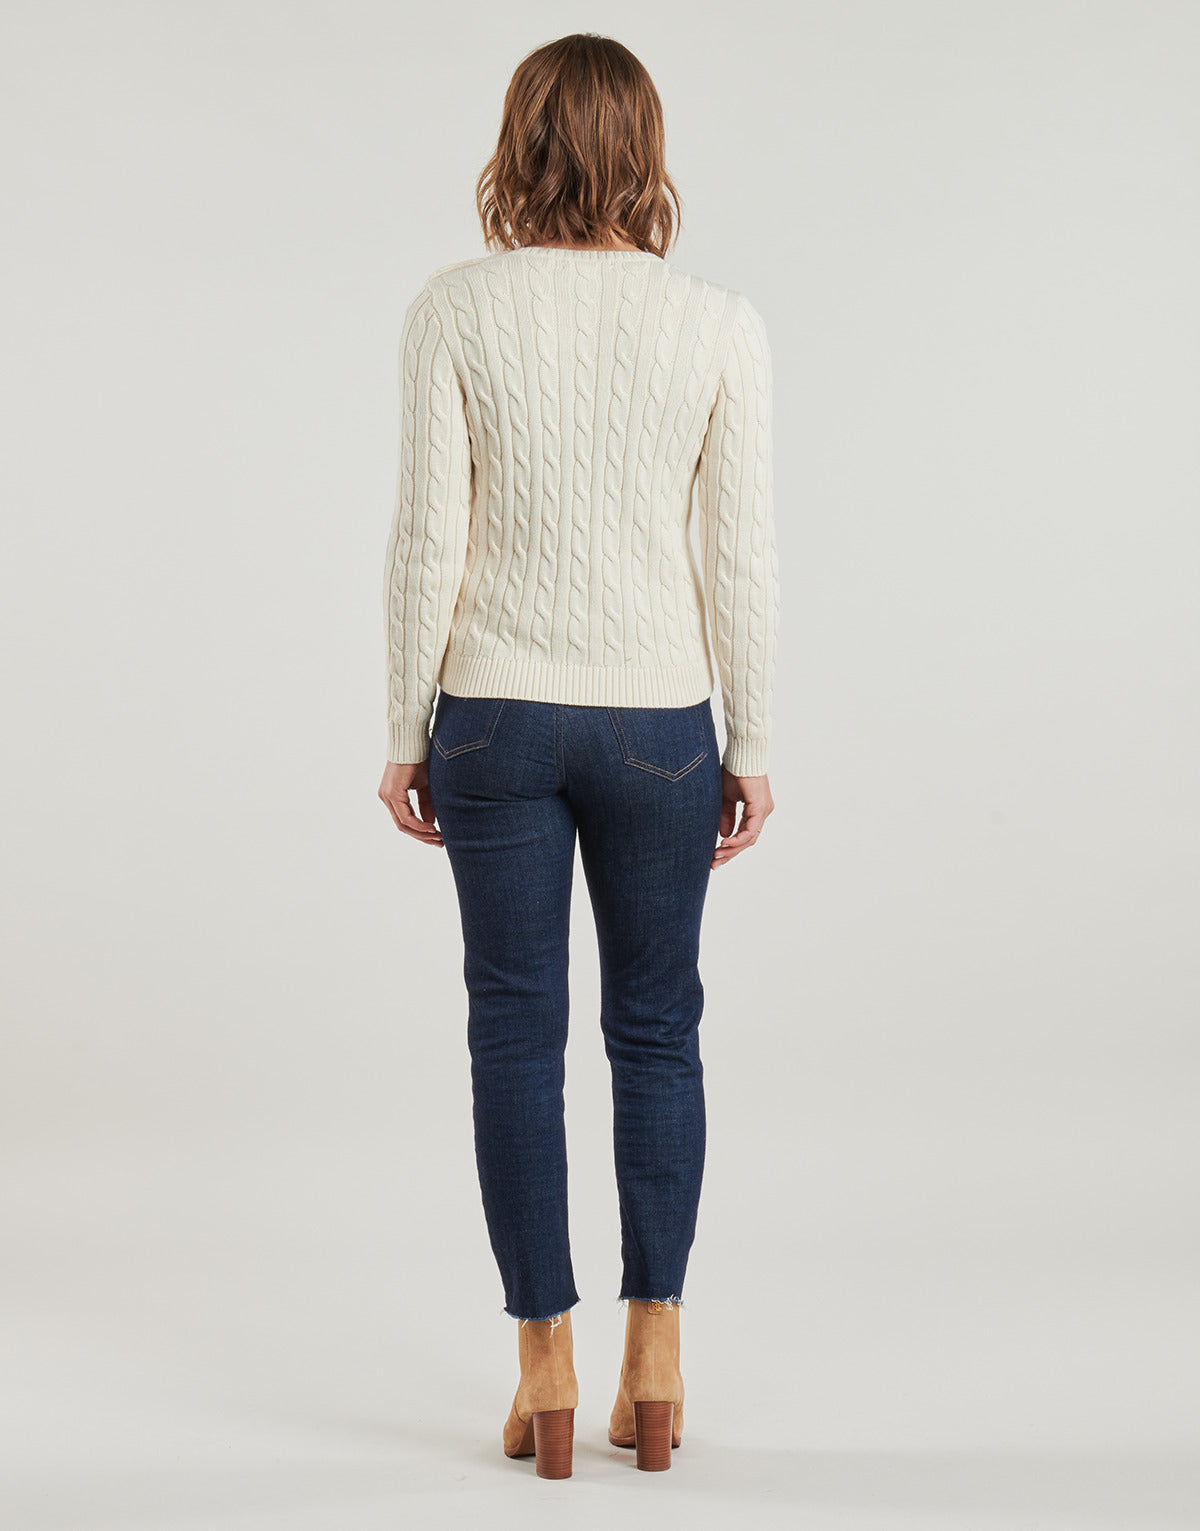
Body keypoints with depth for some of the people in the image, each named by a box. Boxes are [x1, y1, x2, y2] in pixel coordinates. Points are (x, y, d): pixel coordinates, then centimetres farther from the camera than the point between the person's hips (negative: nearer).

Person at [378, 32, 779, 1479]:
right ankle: (654, 1360, 18)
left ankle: (545, 1368, 13)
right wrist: (750, 748, 5)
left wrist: (408, 733, 2)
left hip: (496, 716, 0)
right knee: (655, 1030, 13)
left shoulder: (453, 310, -6)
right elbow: (742, 556, -4)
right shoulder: (719, 324, -5)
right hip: (658, 719, 1)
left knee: (516, 1033, 8)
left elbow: (428, 537, -7)